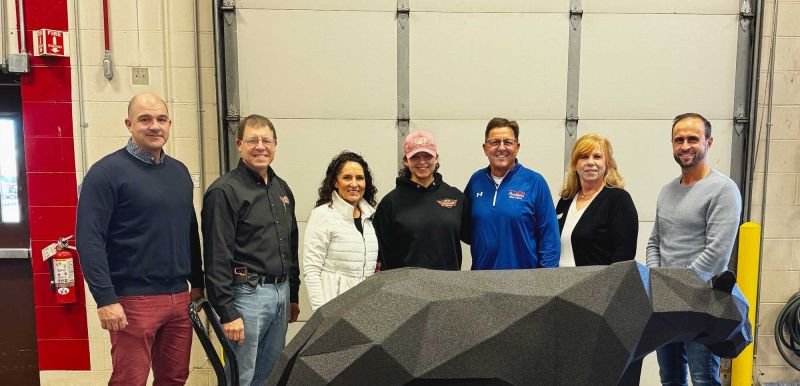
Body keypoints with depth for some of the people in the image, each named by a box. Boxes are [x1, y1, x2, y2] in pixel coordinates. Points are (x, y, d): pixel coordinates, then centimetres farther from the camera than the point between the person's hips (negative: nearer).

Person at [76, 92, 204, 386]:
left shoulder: (179, 171, 12)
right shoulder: (107, 171, -7)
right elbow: (89, 239, -13)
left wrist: (198, 283, 16)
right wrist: (105, 299, -18)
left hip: (179, 297, 6)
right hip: (133, 301, -6)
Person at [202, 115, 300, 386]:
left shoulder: (282, 188, 13)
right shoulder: (224, 191, -10)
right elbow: (217, 258, -14)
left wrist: (293, 295, 17)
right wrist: (227, 313, -17)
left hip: (281, 293, 7)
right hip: (247, 294, -7)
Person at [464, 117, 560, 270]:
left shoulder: (535, 182, -8)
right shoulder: (476, 180, 2)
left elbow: (549, 236, -7)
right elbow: (464, 226, 14)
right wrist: (483, 241, -2)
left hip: (524, 278, -3)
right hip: (481, 269, 3)